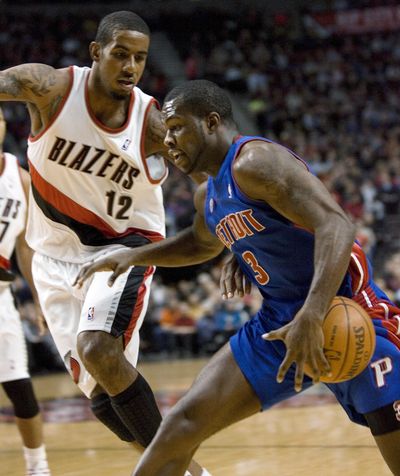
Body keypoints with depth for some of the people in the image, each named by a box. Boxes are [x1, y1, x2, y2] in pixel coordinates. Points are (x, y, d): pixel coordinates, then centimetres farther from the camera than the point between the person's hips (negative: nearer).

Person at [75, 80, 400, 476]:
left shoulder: (256, 161, -17)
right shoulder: (208, 197, 11)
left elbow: (335, 225, -29)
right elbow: (202, 242, 36)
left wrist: (312, 317, -40)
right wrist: (133, 255, 21)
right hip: (279, 322, 8)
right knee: (185, 421, 3)